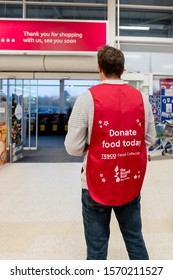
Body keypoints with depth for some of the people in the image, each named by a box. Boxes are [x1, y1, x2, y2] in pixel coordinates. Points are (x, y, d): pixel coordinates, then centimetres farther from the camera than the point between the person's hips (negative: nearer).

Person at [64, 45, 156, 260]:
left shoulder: (88, 98, -11)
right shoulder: (141, 98, 0)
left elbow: (73, 147, -10)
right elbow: (150, 139, 9)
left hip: (97, 185, -3)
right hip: (132, 184, 4)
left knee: (97, 246, 9)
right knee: (135, 239, 19)